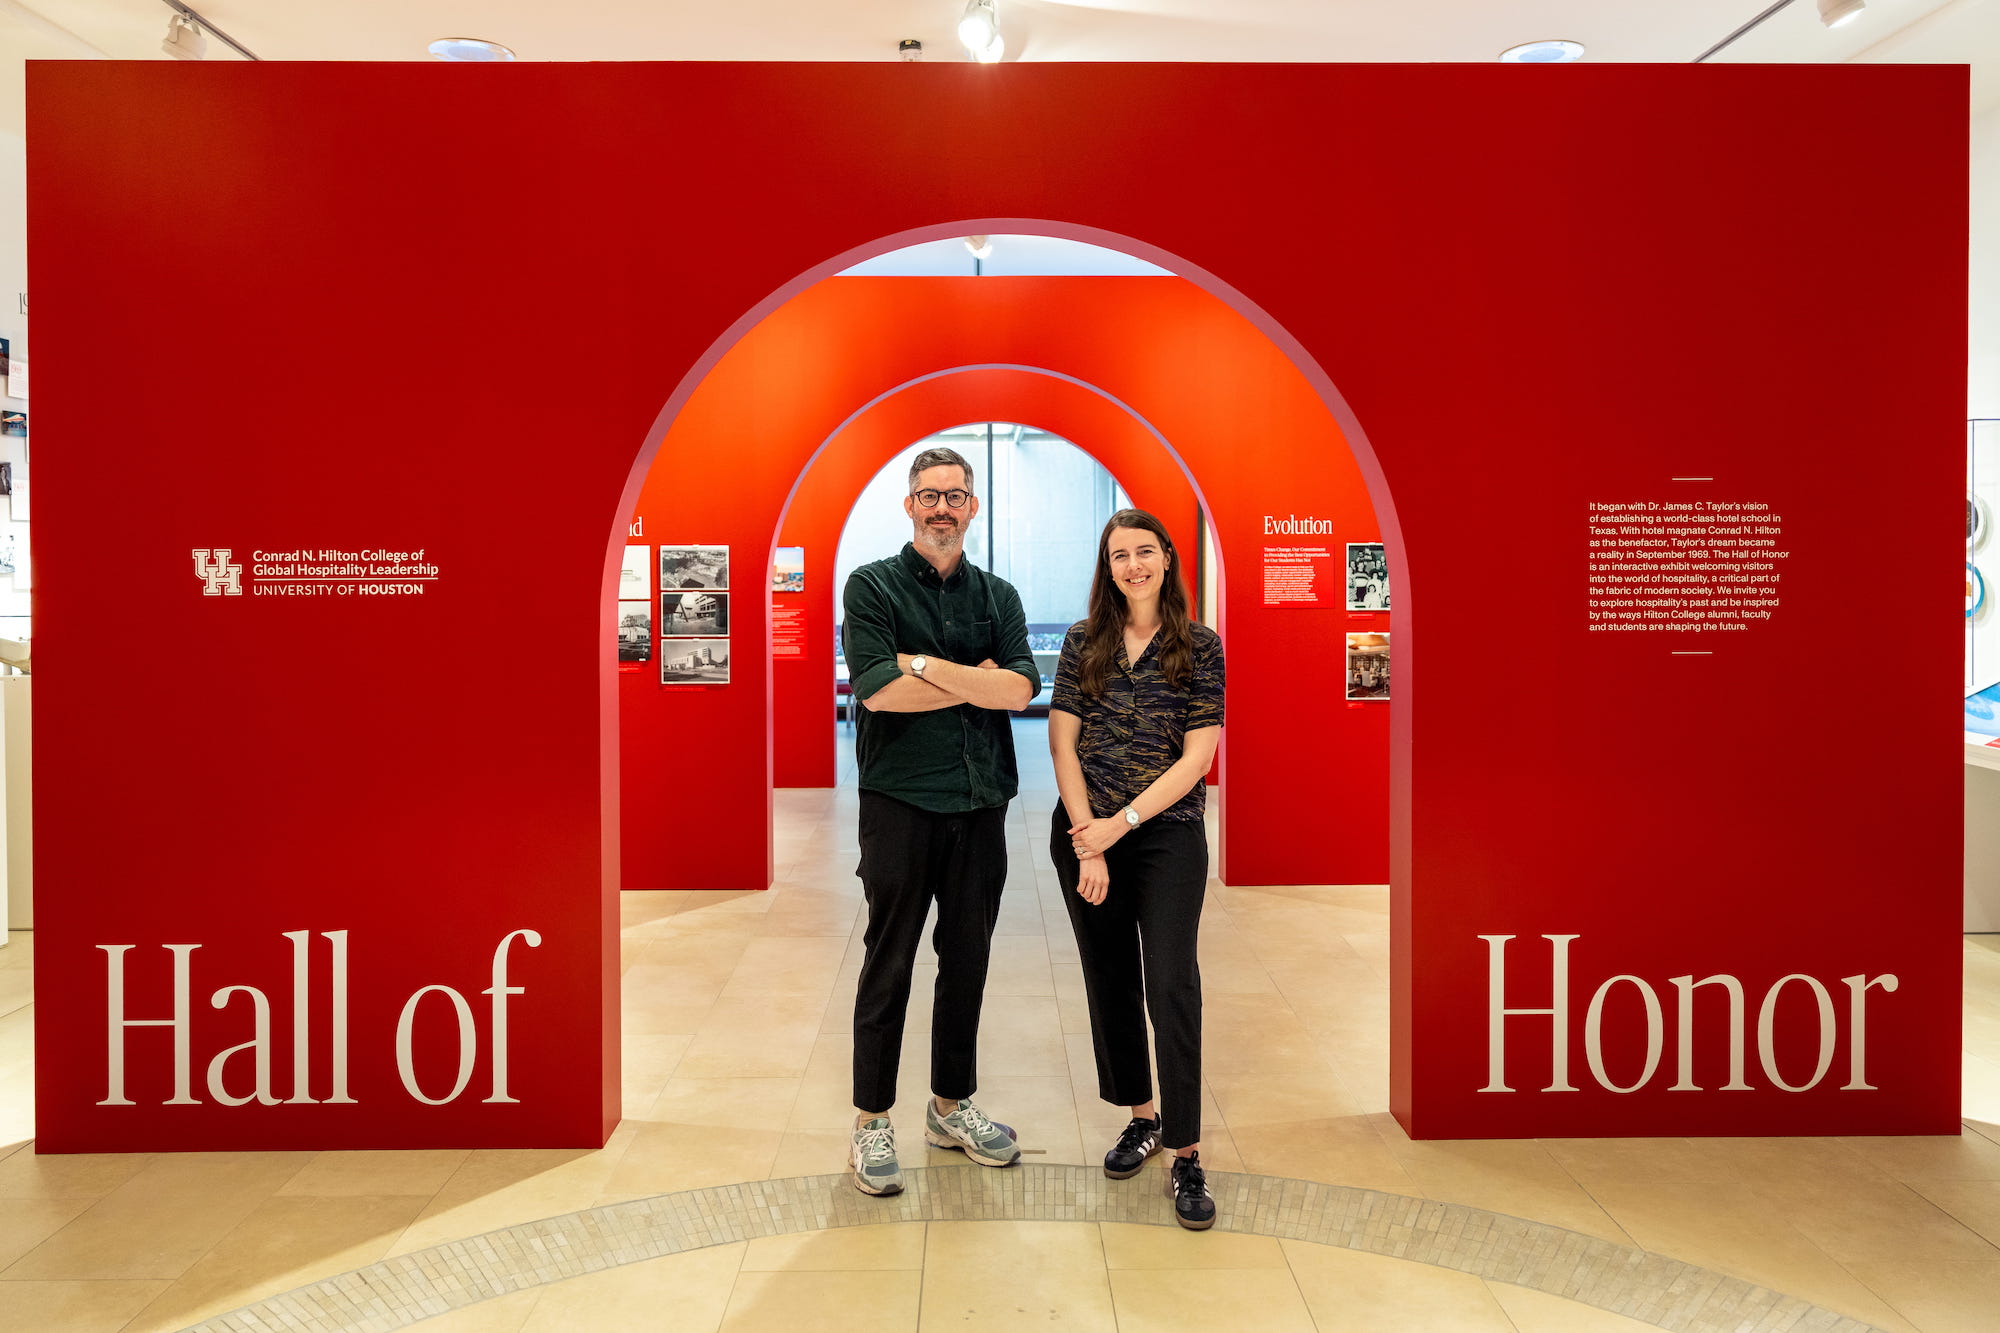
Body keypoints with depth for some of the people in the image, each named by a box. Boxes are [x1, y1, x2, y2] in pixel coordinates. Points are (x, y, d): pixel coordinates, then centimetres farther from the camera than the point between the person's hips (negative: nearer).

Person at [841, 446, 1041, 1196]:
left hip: (980, 804, 4)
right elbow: (876, 689, -16)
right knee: (888, 963, 3)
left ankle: (951, 1106, 28)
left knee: (967, 960, 12)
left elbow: (1020, 689, -6)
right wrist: (979, 677, -9)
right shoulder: (872, 587, -1)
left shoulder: (998, 596, 10)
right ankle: (872, 1122, 15)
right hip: (900, 802, -4)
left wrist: (924, 663, -13)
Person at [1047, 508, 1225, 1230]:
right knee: (1110, 981, 11)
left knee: (1171, 986, -9)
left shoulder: (1200, 647, -2)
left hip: (1167, 836, -3)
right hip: (1083, 835, 3)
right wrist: (1087, 841, -8)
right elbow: (1062, 744, 1)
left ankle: (1186, 1155, 0)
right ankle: (1142, 1117, 28)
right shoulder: (1083, 642, 4)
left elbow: (1197, 757, -7)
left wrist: (1120, 824, -14)